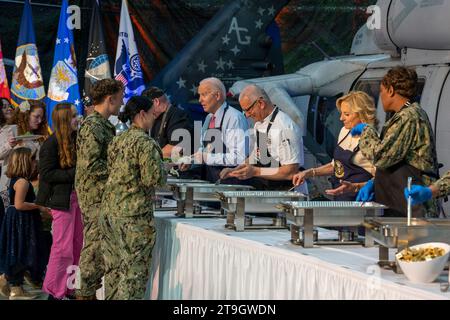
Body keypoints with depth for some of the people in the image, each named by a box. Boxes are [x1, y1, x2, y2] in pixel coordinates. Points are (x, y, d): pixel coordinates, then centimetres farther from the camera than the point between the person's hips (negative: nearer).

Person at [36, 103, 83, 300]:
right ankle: (54, 291, 9)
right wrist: (73, 174, -18)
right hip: (61, 200, -7)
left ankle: (71, 288, 18)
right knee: (63, 248, -3)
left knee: (78, 245, 9)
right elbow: (46, 174, -16)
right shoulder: (51, 144, -12)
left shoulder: (76, 139, 8)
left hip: (77, 196, 7)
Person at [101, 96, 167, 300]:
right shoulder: (146, 143, -12)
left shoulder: (117, 141, 13)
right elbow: (153, 178, -17)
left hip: (110, 209, 8)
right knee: (134, 269, -3)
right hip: (134, 214, -8)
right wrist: (162, 168, 2)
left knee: (113, 267, 13)